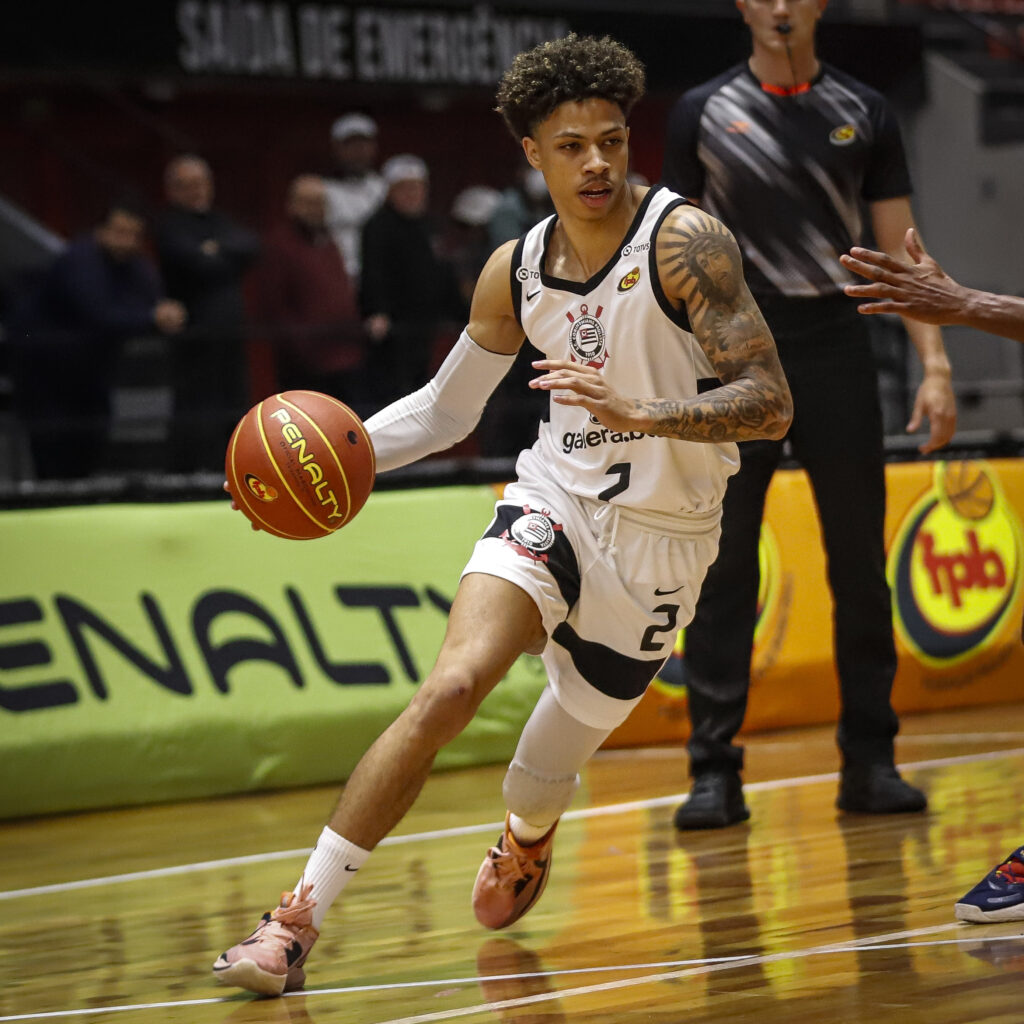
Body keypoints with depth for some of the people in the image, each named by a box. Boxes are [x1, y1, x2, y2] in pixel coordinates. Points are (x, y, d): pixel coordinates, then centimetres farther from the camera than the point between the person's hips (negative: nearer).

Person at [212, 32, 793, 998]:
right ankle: (298, 917, -19)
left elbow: (769, 404, -22)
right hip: (556, 500, 2)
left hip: (658, 542, -2)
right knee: (451, 686, -24)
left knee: (544, 767, 10)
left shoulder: (682, 240, -17)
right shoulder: (515, 270, -1)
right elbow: (446, 409, 14)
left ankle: (528, 838, 51)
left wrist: (636, 413, -37)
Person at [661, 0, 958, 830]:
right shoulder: (703, 113, 4)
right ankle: (715, 772, 1)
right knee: (722, 572, -3)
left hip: (836, 351, 1)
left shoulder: (863, 112, 6)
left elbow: (901, 252, 6)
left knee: (860, 565, 2)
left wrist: (935, 365, -3)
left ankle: (870, 762, 10)